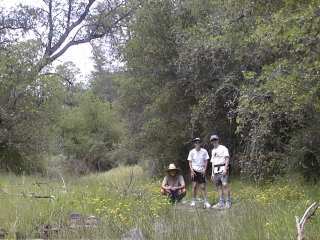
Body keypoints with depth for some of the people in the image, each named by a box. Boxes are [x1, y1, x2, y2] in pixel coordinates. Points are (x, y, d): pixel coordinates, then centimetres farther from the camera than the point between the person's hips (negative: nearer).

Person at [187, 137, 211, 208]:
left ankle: (206, 202, 2)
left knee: (203, 187, -2)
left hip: (201, 171, 0)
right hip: (194, 170, 0)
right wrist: (191, 170, -8)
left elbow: (206, 161, 4)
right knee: (194, 186, -4)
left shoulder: (204, 151, -2)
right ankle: (193, 201, 6)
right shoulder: (192, 152, -1)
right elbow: (190, 162, 3)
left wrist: (204, 170, -6)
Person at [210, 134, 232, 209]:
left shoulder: (223, 148, 0)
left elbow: (227, 159, -8)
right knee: (219, 186, 4)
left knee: (225, 184, -16)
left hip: (222, 169, -7)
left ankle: (228, 202, -14)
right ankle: (221, 203, 7)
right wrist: (212, 173, 18)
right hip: (216, 170, 7)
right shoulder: (213, 151, 22)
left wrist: (225, 168, -19)